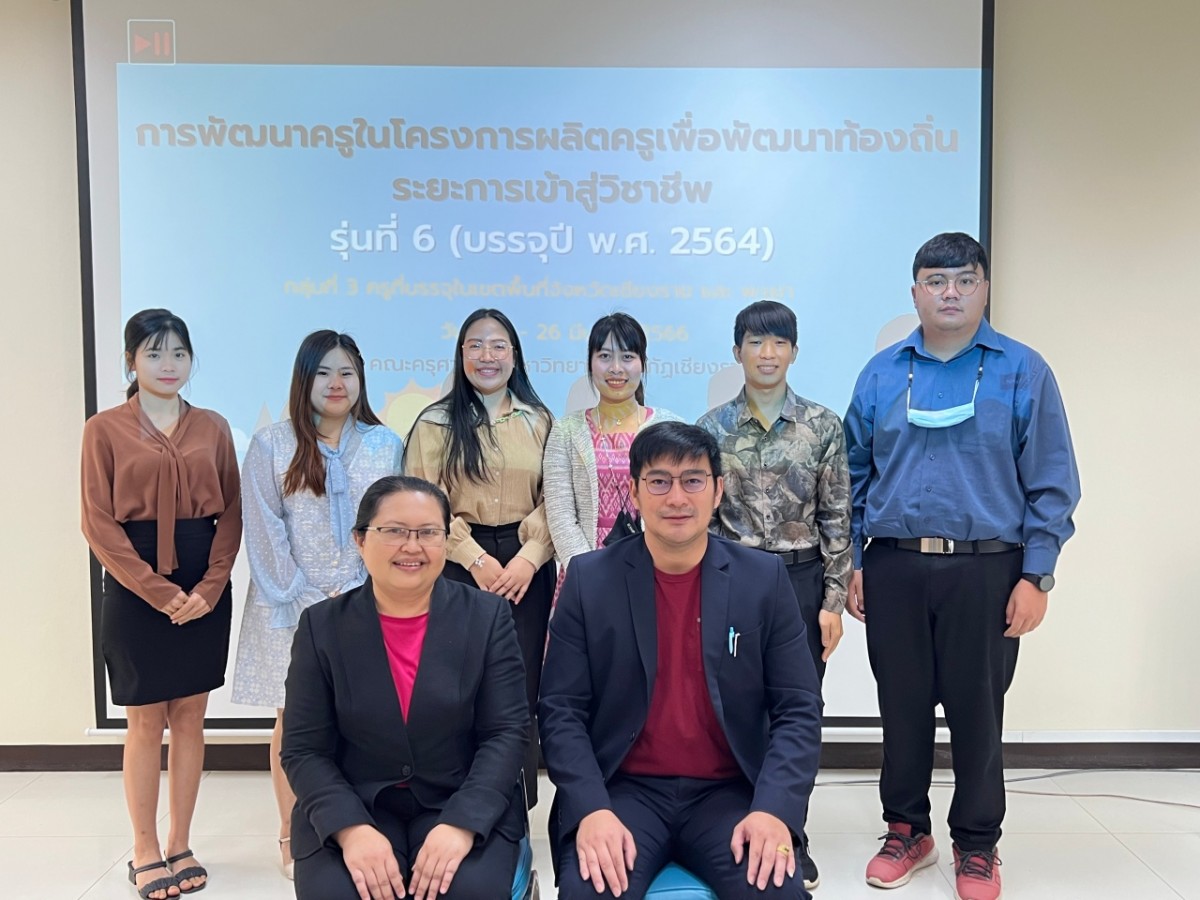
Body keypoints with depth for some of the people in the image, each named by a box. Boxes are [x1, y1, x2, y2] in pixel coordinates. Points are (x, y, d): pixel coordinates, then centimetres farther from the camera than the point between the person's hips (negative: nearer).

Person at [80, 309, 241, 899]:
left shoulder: (213, 428, 6)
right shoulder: (105, 429, -1)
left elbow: (231, 514, 4)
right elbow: (99, 524, -6)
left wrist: (208, 588, -9)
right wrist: (160, 593, -12)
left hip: (204, 589, 3)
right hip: (136, 589, -2)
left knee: (190, 719, 9)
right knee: (145, 724, 5)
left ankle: (181, 846, 23)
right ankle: (145, 853, 20)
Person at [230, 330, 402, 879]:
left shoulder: (384, 444, 5)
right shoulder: (271, 446, 0)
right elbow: (265, 535, -3)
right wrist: (308, 602, -8)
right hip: (293, 607, -1)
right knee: (294, 721, 6)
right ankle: (292, 838, 19)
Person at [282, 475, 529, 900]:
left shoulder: (487, 616, -2)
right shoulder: (322, 626, 0)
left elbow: (507, 732, -6)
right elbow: (304, 748, -2)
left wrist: (462, 824, -20)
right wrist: (351, 829, -18)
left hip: (464, 807, 0)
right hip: (351, 811, 1)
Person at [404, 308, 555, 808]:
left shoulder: (539, 421, 9)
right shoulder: (436, 423, 4)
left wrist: (529, 558, -10)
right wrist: (478, 560, -10)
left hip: (526, 569, 2)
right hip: (459, 568, -1)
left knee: (521, 692, 1)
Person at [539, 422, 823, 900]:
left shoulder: (764, 578, 0)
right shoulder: (589, 579, -2)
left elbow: (799, 709, 0)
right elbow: (561, 709, -2)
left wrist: (774, 809, -15)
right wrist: (592, 809, -17)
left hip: (729, 793, 1)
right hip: (623, 790, -1)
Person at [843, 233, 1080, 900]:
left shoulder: (1023, 371, 1)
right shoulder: (883, 373, 8)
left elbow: (1052, 486, -1)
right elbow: (856, 475, 11)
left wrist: (1036, 576, -7)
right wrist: (852, 564, 6)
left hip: (984, 570, -2)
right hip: (893, 570, 2)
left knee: (977, 712, 7)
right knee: (902, 707, 11)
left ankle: (977, 846, 26)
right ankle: (907, 831, 29)